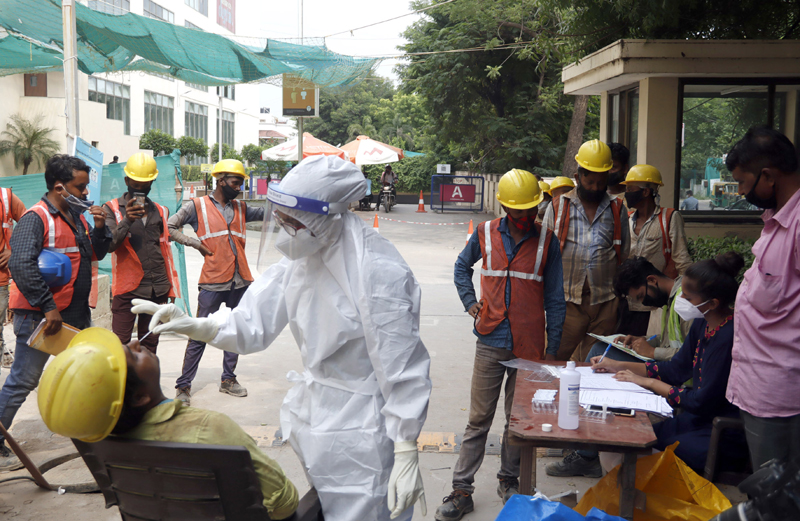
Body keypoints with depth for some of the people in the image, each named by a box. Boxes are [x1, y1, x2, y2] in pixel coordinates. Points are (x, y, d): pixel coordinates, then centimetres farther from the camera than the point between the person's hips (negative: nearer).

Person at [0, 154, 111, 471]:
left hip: (77, 314, 8)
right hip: (41, 315, -8)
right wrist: (47, 307, -29)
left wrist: (99, 228, -1)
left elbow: (96, 254, 19)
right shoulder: (36, 218, -16)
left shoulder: (76, 217, 10)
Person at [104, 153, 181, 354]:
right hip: (127, 289, -4)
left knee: (150, 346, 8)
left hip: (157, 290, 4)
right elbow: (108, 245, -10)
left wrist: (171, 288, 16)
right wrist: (126, 221, -24)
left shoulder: (160, 211, 16)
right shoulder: (112, 209, 3)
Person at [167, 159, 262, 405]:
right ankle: (184, 385, 6)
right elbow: (169, 227, 1)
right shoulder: (197, 206, 1)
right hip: (213, 282, -5)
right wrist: (196, 243, -7)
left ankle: (228, 379, 25)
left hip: (241, 281, 5)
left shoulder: (240, 208, 15)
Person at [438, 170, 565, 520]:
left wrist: (552, 347, 2)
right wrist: (469, 301, 6)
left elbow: (554, 298, 4)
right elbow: (462, 266, 21)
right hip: (490, 343, 0)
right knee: (478, 419, 4)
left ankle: (509, 481, 29)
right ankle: (461, 490, 11)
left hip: (529, 346, 0)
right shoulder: (485, 233, 1)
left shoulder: (546, 241, -1)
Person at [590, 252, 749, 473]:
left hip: (726, 437, -9)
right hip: (696, 420, 9)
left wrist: (648, 383, -13)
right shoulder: (702, 323, 2)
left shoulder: (729, 337, -27)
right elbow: (675, 369, 14)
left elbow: (702, 403, -22)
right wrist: (617, 366, 7)